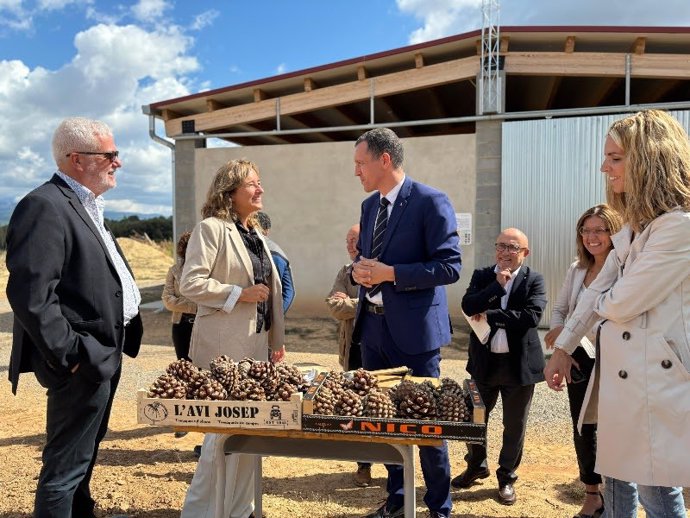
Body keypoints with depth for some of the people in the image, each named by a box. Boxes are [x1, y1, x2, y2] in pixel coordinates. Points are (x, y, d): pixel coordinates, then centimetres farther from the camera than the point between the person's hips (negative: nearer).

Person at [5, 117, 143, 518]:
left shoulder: (87, 208, 14)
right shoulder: (45, 206, -18)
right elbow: (30, 293, -25)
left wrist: (114, 345, 15)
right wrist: (70, 356, -20)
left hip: (106, 354, 10)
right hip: (83, 362, -10)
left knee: (84, 454, 24)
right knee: (65, 466, 4)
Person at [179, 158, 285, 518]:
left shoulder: (255, 233, 15)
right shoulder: (211, 229, -8)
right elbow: (190, 284, -15)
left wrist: (277, 339, 16)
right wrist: (240, 294, -17)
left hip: (257, 344, 8)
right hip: (224, 347, -7)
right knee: (226, 427, 0)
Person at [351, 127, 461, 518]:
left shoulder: (431, 202, -12)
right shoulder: (369, 205, 11)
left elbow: (450, 266, -17)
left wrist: (390, 273, -21)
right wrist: (360, 269, -4)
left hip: (413, 330, -7)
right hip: (373, 327, 7)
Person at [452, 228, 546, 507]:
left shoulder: (534, 280, -5)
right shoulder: (482, 275, 2)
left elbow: (532, 316, -20)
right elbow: (468, 306, -13)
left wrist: (490, 315, -19)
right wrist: (497, 285, -20)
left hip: (519, 363, -2)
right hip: (484, 361, 2)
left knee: (514, 425, 11)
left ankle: (507, 476, 32)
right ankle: (476, 465, 41)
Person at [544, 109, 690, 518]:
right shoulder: (635, 225, 12)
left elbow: (622, 303, -20)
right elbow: (598, 290, 13)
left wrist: (603, 303, 4)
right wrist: (564, 348, 13)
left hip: (656, 377, -9)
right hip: (620, 372, 9)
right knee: (616, 477, 20)